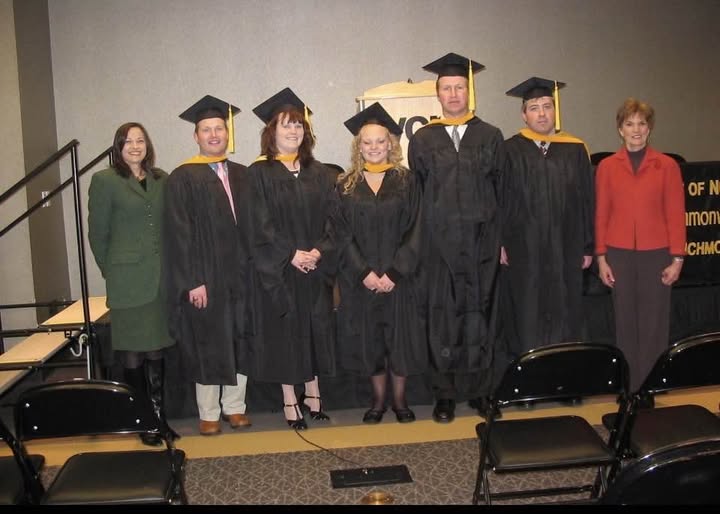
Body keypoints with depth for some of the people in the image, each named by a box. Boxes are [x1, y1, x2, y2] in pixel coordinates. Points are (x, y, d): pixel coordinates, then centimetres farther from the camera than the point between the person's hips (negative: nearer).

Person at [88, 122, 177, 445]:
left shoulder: (162, 180, 10)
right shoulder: (105, 180, -2)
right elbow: (97, 234, 0)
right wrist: (113, 272, 4)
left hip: (161, 279, 4)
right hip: (128, 282, -4)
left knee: (156, 352, 10)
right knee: (132, 355, 3)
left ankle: (159, 416, 20)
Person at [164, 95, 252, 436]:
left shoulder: (241, 175, 10)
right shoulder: (183, 178, -5)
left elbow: (250, 226, 11)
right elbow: (179, 234, -10)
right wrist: (193, 281, -16)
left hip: (239, 276, 5)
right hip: (205, 278, -4)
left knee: (239, 341, 10)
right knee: (207, 345, 5)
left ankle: (234, 406, 24)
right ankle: (209, 413, 19)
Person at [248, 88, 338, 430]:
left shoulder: (319, 173, 8)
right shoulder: (259, 173, -3)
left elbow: (332, 217, 2)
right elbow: (260, 225, -10)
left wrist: (319, 251, -13)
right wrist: (291, 255, -17)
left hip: (316, 268, 4)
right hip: (278, 270, -3)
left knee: (315, 329, 9)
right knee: (284, 331, 3)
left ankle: (312, 391, 23)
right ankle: (289, 399, 14)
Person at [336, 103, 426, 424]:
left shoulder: (407, 181, 2)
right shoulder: (345, 185, 4)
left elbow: (414, 232, -3)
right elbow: (343, 234, -1)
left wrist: (393, 272, -13)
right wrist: (365, 272, -12)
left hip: (398, 275, -1)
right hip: (359, 278, 1)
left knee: (400, 335, 4)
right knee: (370, 337, 6)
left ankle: (399, 399, 20)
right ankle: (378, 399, 21)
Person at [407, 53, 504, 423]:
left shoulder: (491, 137, 8)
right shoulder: (423, 140, 6)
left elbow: (501, 190, 6)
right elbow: (415, 194, 5)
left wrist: (501, 238, 0)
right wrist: (421, 243, 0)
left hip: (481, 242, 1)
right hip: (439, 244, 0)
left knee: (480, 315, 6)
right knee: (442, 319, 2)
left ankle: (481, 389, 18)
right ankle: (445, 393, 13)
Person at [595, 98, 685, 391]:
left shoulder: (667, 166, 0)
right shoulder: (606, 167, 3)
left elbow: (676, 215, 0)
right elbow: (601, 215, 4)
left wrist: (677, 259, -4)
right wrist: (601, 257, 1)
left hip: (655, 254, -1)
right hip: (619, 254, 1)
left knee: (653, 322, 2)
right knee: (625, 322, 6)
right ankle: (629, 386, 17)